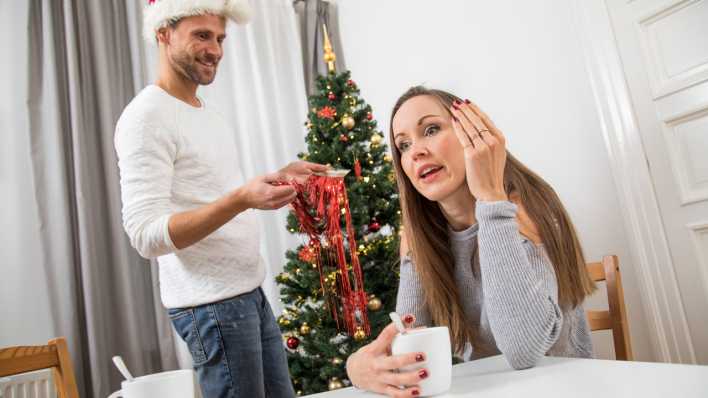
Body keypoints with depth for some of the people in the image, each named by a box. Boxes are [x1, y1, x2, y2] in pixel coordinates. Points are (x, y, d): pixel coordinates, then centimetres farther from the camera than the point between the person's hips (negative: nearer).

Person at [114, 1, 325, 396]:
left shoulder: (210, 112, 13)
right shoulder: (147, 116, -14)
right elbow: (146, 235, -22)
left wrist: (279, 179, 9)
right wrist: (241, 199, -33)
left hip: (251, 291, 9)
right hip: (211, 303, -8)